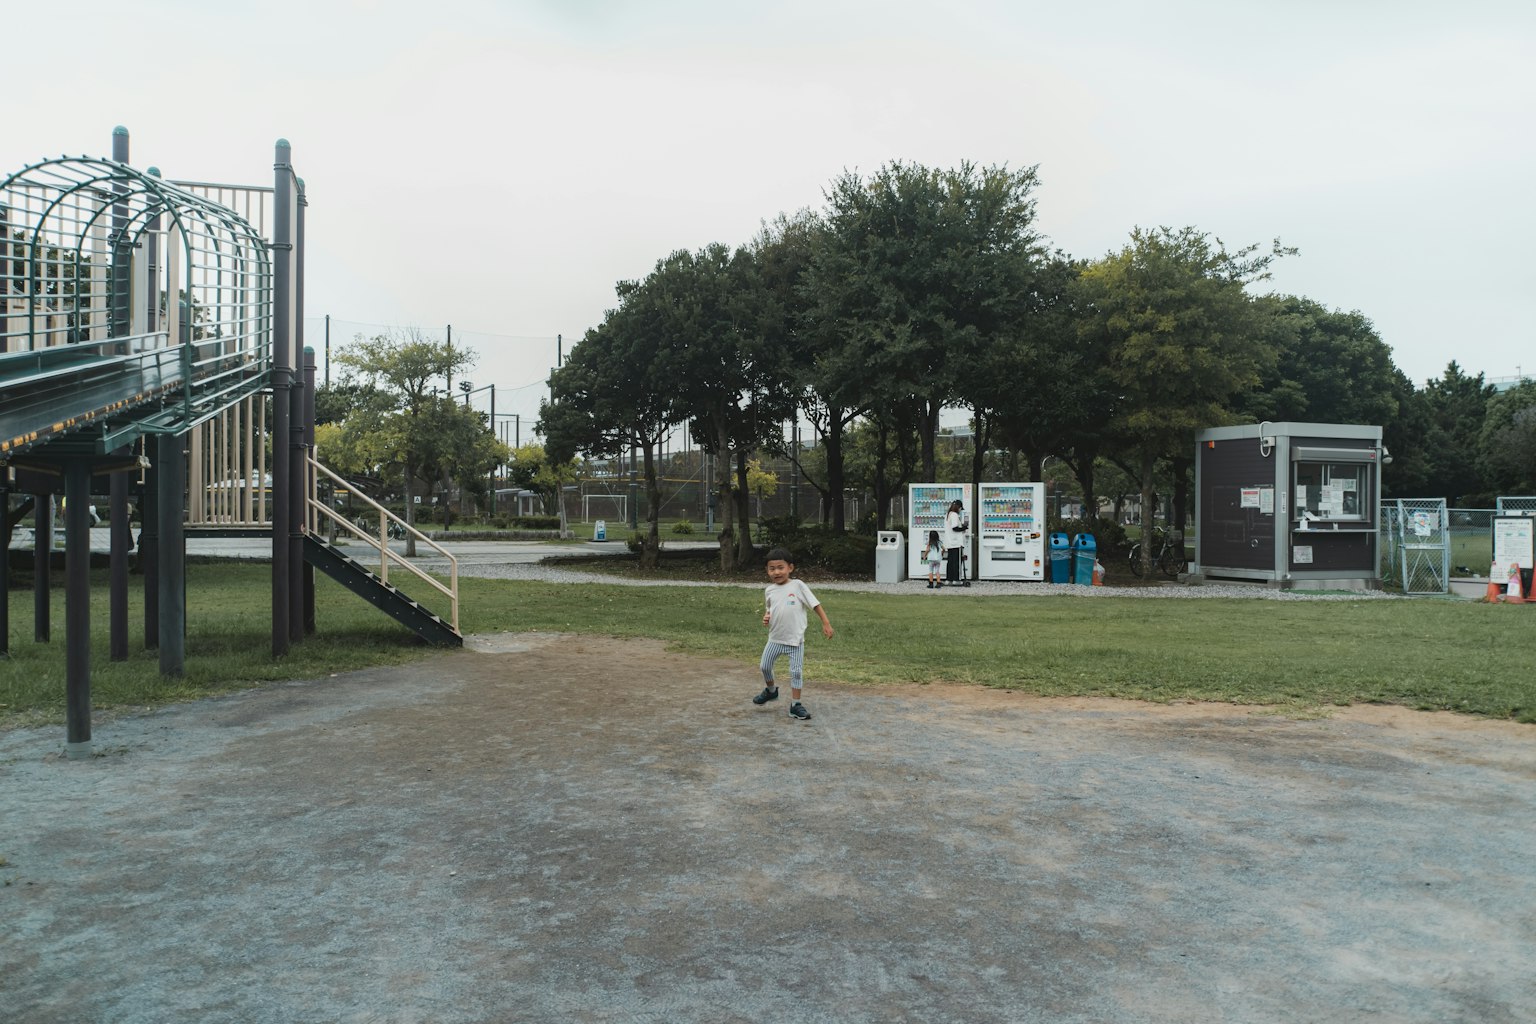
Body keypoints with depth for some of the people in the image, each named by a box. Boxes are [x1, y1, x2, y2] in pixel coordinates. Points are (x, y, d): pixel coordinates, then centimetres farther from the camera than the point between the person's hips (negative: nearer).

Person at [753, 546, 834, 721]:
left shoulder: (797, 585, -9)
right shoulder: (769, 590, 4)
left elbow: (815, 604, -8)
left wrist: (826, 623, -12)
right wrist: (765, 617, -4)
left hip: (795, 639, -4)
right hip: (775, 638, 4)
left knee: (796, 672, -1)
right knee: (764, 666, 10)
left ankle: (795, 705, 9)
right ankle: (771, 690, 37)